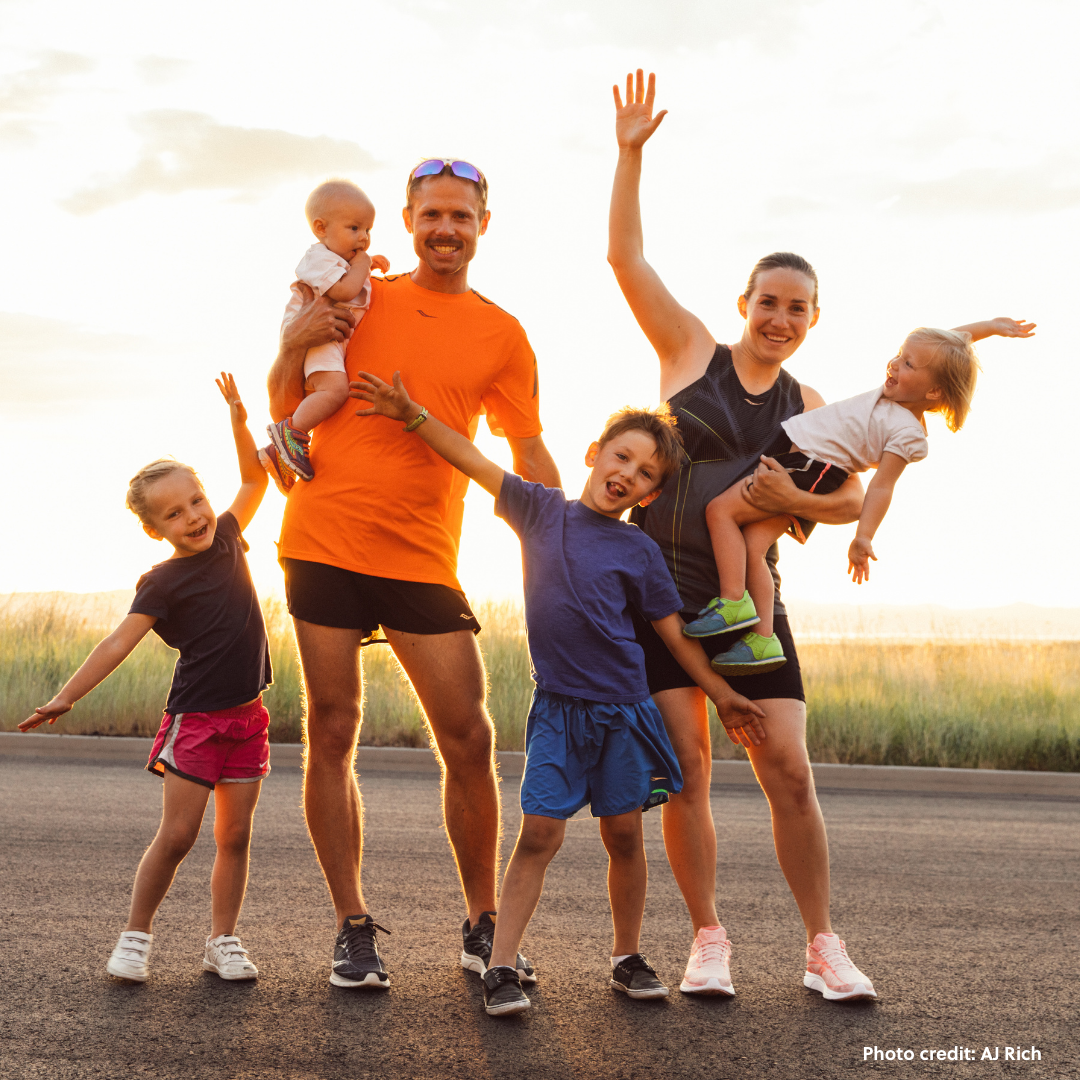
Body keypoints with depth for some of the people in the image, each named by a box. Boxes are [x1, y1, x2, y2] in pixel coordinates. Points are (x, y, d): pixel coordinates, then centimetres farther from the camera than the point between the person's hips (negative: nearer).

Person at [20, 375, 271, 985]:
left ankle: (223, 941, 12)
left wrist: (239, 420, 2)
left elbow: (256, 479, 15)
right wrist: (65, 698, -19)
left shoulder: (226, 539, 5)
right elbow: (119, 644, -13)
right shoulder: (163, 583, -9)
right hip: (194, 718, -5)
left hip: (246, 716, 5)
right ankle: (137, 935, 7)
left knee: (235, 837, 5)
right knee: (177, 834, -7)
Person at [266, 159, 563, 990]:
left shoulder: (501, 335, 8)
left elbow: (529, 455, 7)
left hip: (423, 560, 0)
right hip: (324, 543, 0)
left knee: (470, 741, -3)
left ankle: (483, 927, 11)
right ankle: (353, 929, 10)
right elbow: (285, 413, 13)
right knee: (333, 734, 1)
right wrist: (297, 344, -7)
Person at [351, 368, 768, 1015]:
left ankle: (629, 957, 22)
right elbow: (473, 461, 0)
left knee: (623, 834, 7)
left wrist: (722, 694, 6)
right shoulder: (542, 510, 3)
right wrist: (413, 415, -6)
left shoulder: (639, 551, 2)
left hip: (624, 708, 1)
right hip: (558, 707, -1)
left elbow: (675, 632, 7)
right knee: (540, 832, -8)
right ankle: (502, 967, -7)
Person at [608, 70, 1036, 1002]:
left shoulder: (807, 407, 11)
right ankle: (707, 938, 5)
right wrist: (630, 153, -6)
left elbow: (855, 498, 2)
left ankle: (823, 945, 5)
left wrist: (796, 501, -17)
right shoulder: (691, 350, 4)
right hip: (660, 591, -2)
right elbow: (625, 257, -2)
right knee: (686, 768, -6)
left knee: (789, 770, -5)